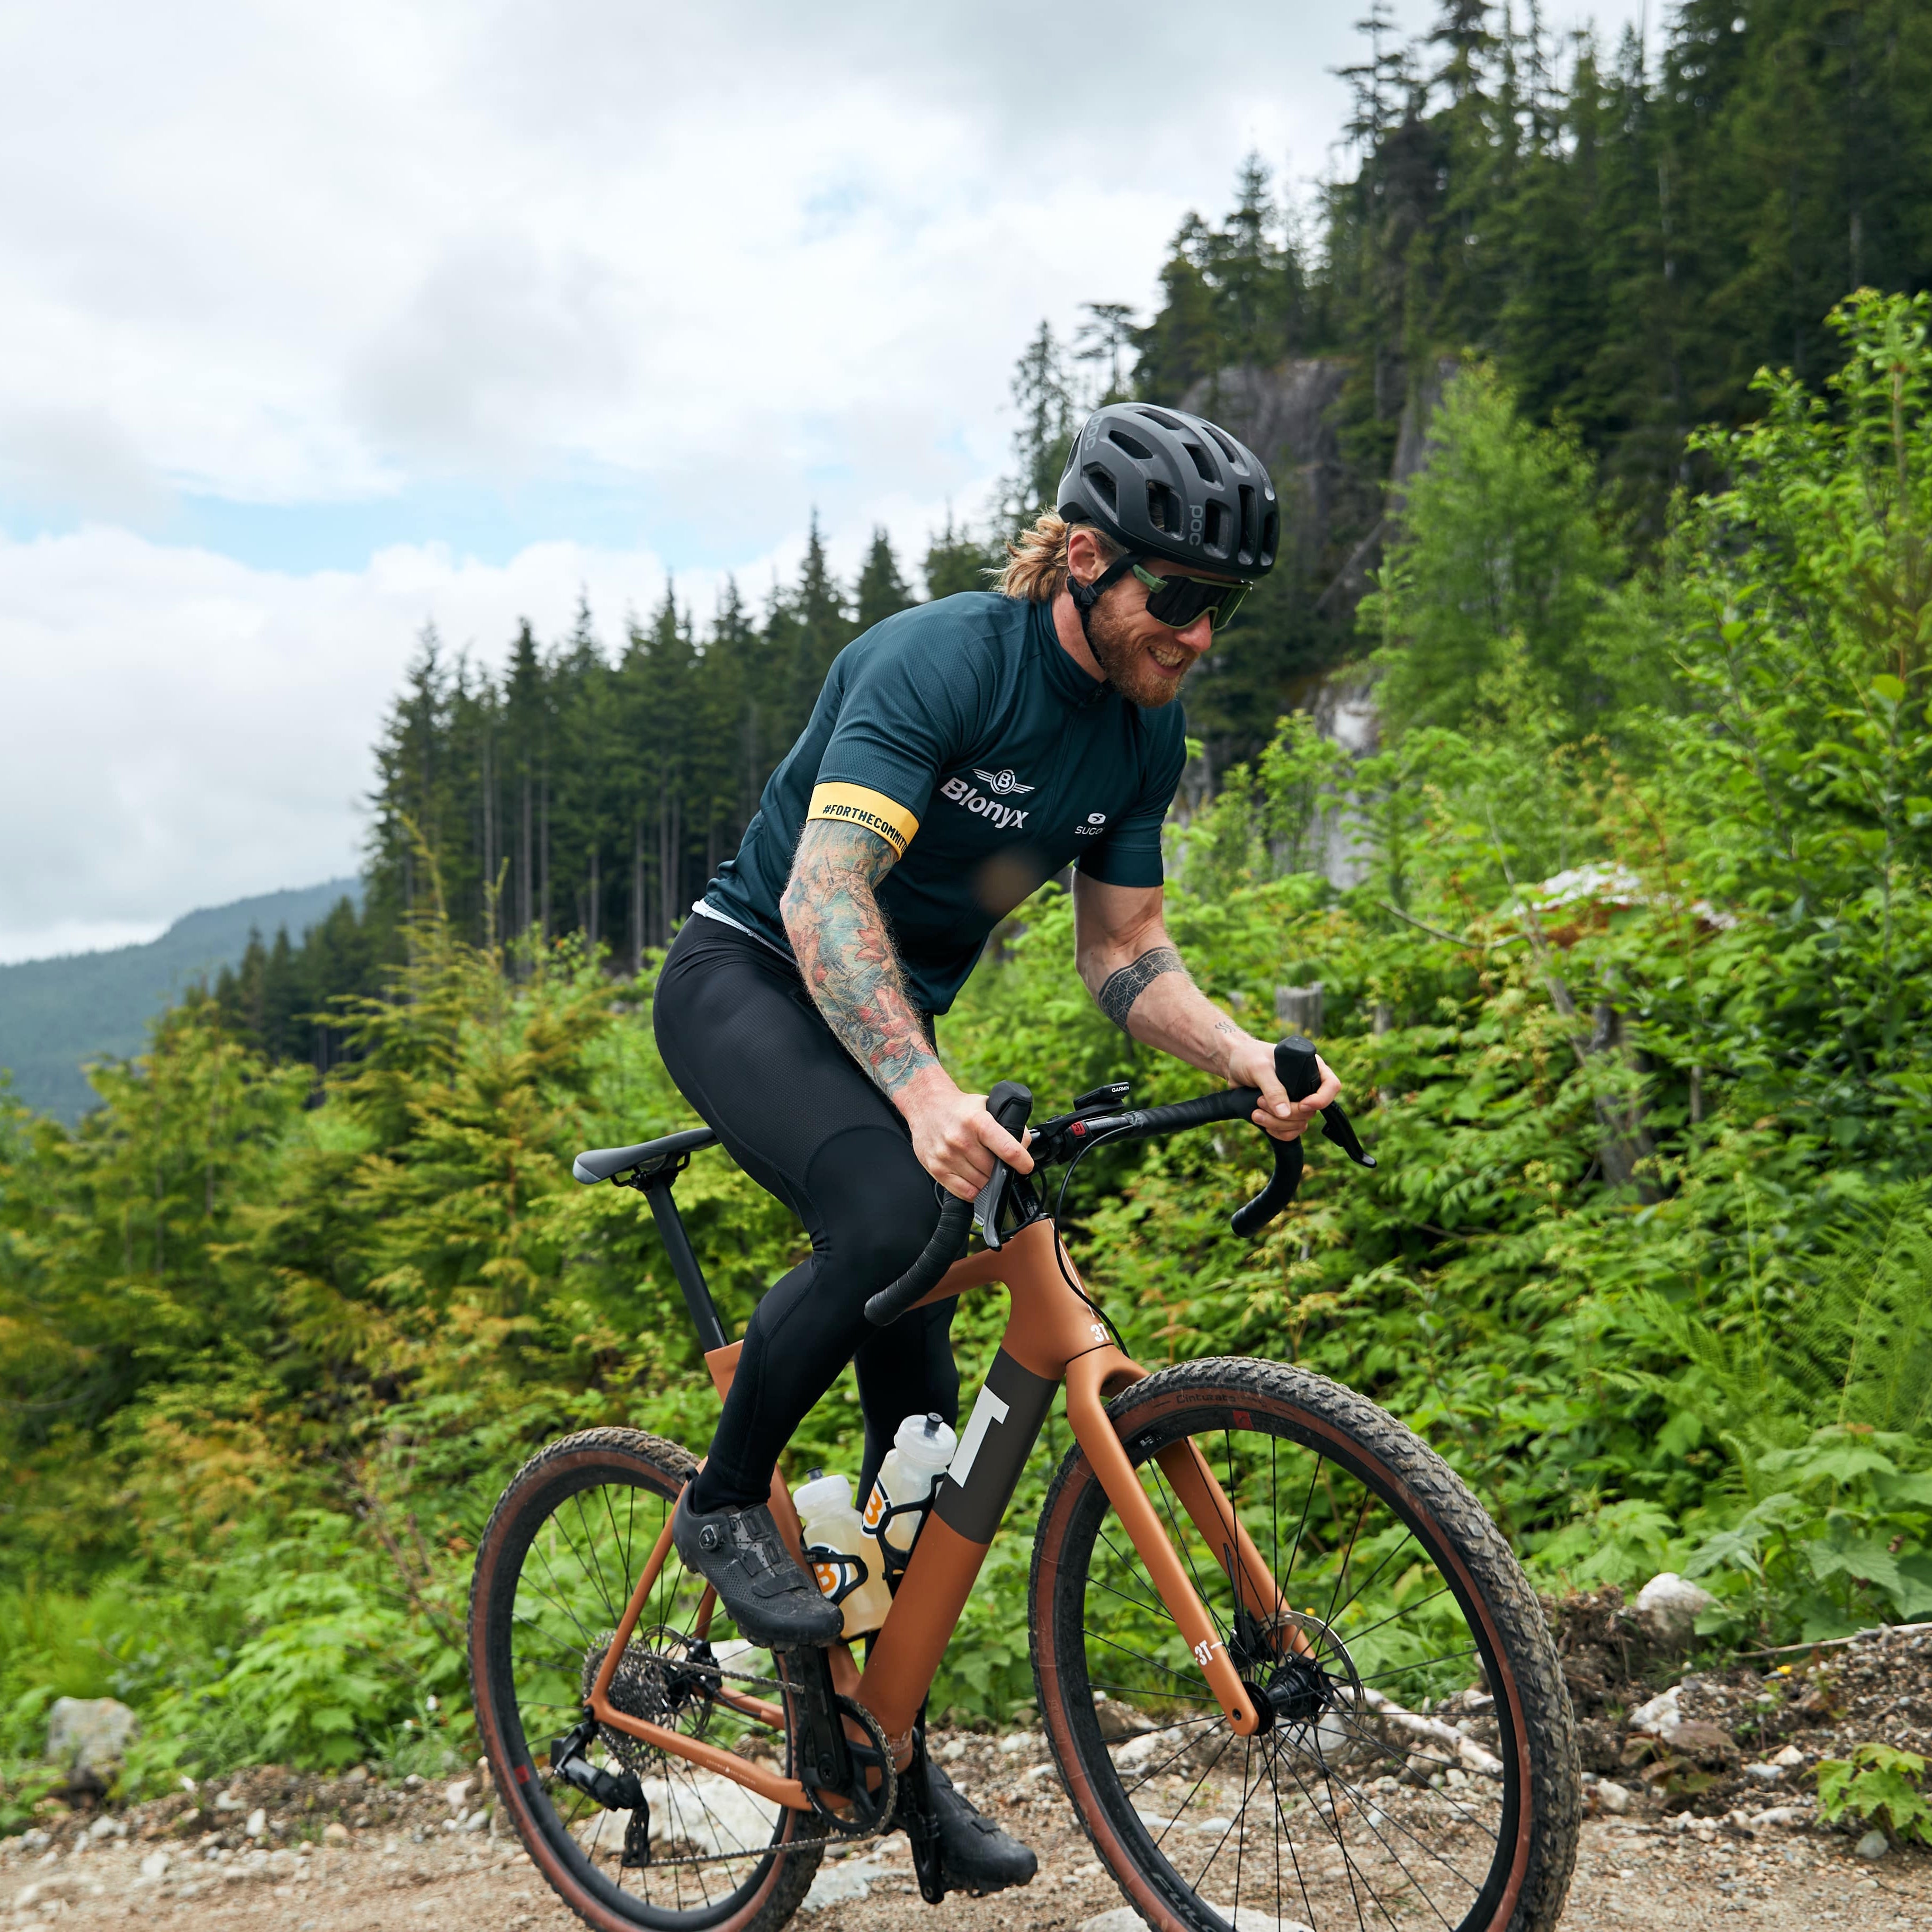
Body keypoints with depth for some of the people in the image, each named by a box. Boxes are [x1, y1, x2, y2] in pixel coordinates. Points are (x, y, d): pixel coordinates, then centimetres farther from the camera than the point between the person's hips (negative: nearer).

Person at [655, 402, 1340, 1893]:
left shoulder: (1144, 732, -2)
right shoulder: (938, 662, -24)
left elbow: (1124, 951, 3)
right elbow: (823, 894, -35)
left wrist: (1253, 1063, -15)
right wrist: (925, 1092, -49)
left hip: (892, 1024, 7)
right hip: (750, 980, -6)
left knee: (921, 1407, 3)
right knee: (888, 1215, -36)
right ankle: (727, 1501, -9)